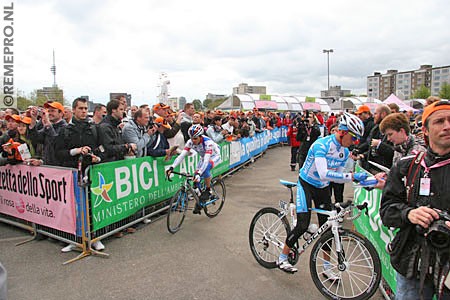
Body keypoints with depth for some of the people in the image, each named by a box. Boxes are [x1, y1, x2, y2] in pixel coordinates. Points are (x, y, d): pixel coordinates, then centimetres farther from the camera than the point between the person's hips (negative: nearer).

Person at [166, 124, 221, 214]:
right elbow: (181, 155, -28)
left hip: (214, 157, -5)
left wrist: (199, 173, -56)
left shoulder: (208, 142, -37)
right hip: (203, 157, 5)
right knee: (196, 179, -10)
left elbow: (206, 160, -45)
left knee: (205, 168, -36)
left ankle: (208, 191, -12)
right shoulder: (190, 142, -22)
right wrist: (171, 167, -40)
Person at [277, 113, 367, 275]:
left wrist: (355, 179, -15)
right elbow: (323, 174, -38)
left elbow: (337, 175, 1)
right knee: (303, 225, -14)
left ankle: (327, 267, 22)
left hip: (323, 188, 7)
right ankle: (282, 258, 7)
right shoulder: (321, 145, -28)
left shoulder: (345, 151, -3)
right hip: (306, 184, -6)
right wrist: (352, 176, -41)